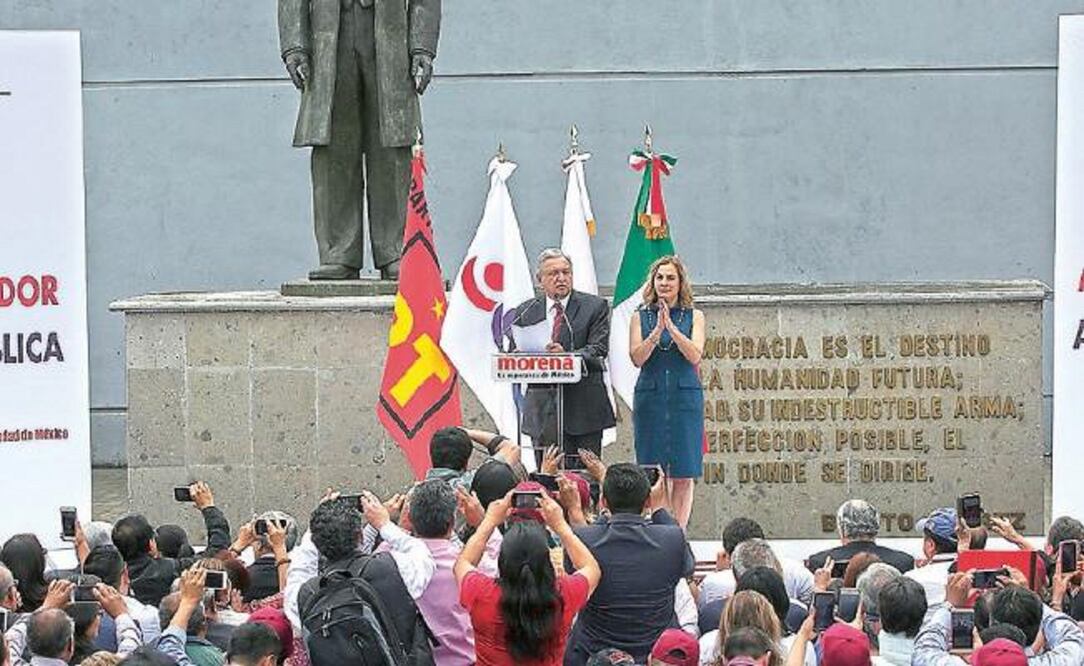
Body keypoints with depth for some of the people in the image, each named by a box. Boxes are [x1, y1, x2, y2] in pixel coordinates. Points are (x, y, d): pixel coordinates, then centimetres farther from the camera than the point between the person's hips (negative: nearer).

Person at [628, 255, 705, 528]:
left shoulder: (694, 317, 6)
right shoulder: (640, 317, 7)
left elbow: (695, 355, -7)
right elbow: (637, 358, -3)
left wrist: (671, 327, -17)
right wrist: (657, 330, -16)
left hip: (685, 399, 0)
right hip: (650, 398, 0)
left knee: (683, 475, -1)